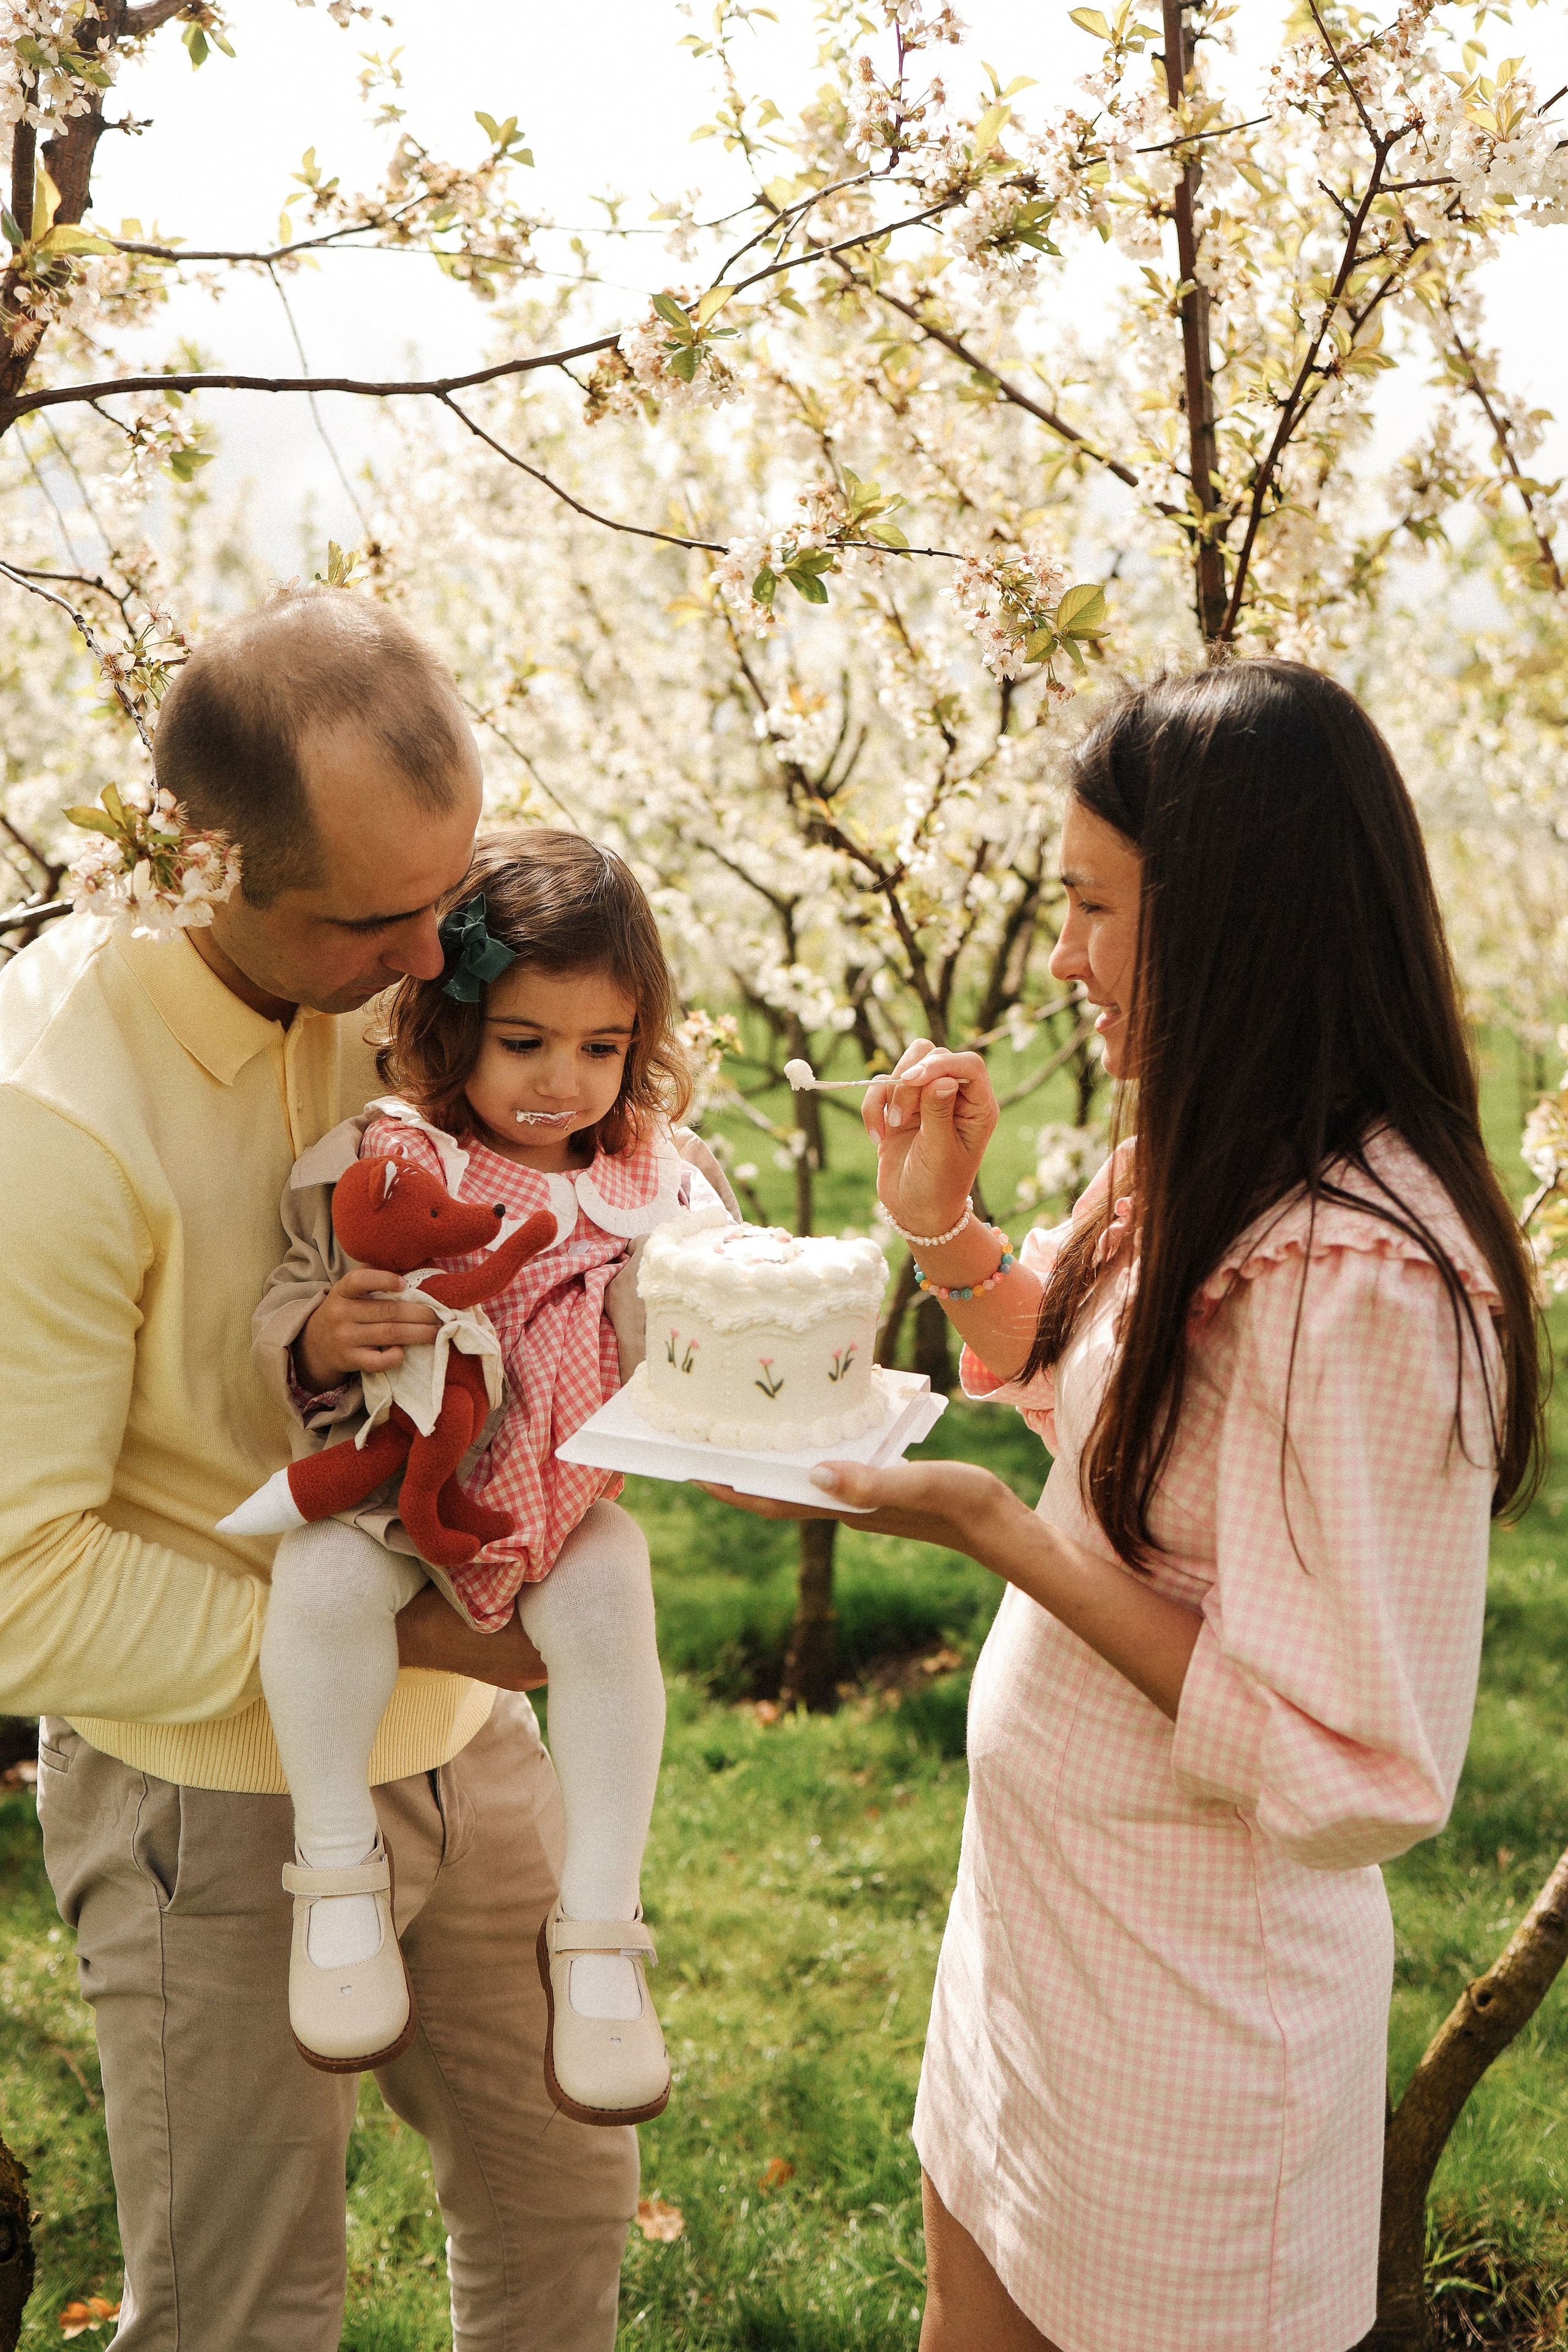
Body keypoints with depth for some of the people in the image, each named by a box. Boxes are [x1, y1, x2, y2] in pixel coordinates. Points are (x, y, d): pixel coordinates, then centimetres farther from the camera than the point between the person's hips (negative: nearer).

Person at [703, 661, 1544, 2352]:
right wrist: (943, 1227, 1)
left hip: (1184, 2007, -8)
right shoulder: (1216, 1173, 0)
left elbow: (1351, 1780, -27)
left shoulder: (1359, 1280, -29)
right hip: (1040, 1903, 8)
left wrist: (998, 1534, -26)